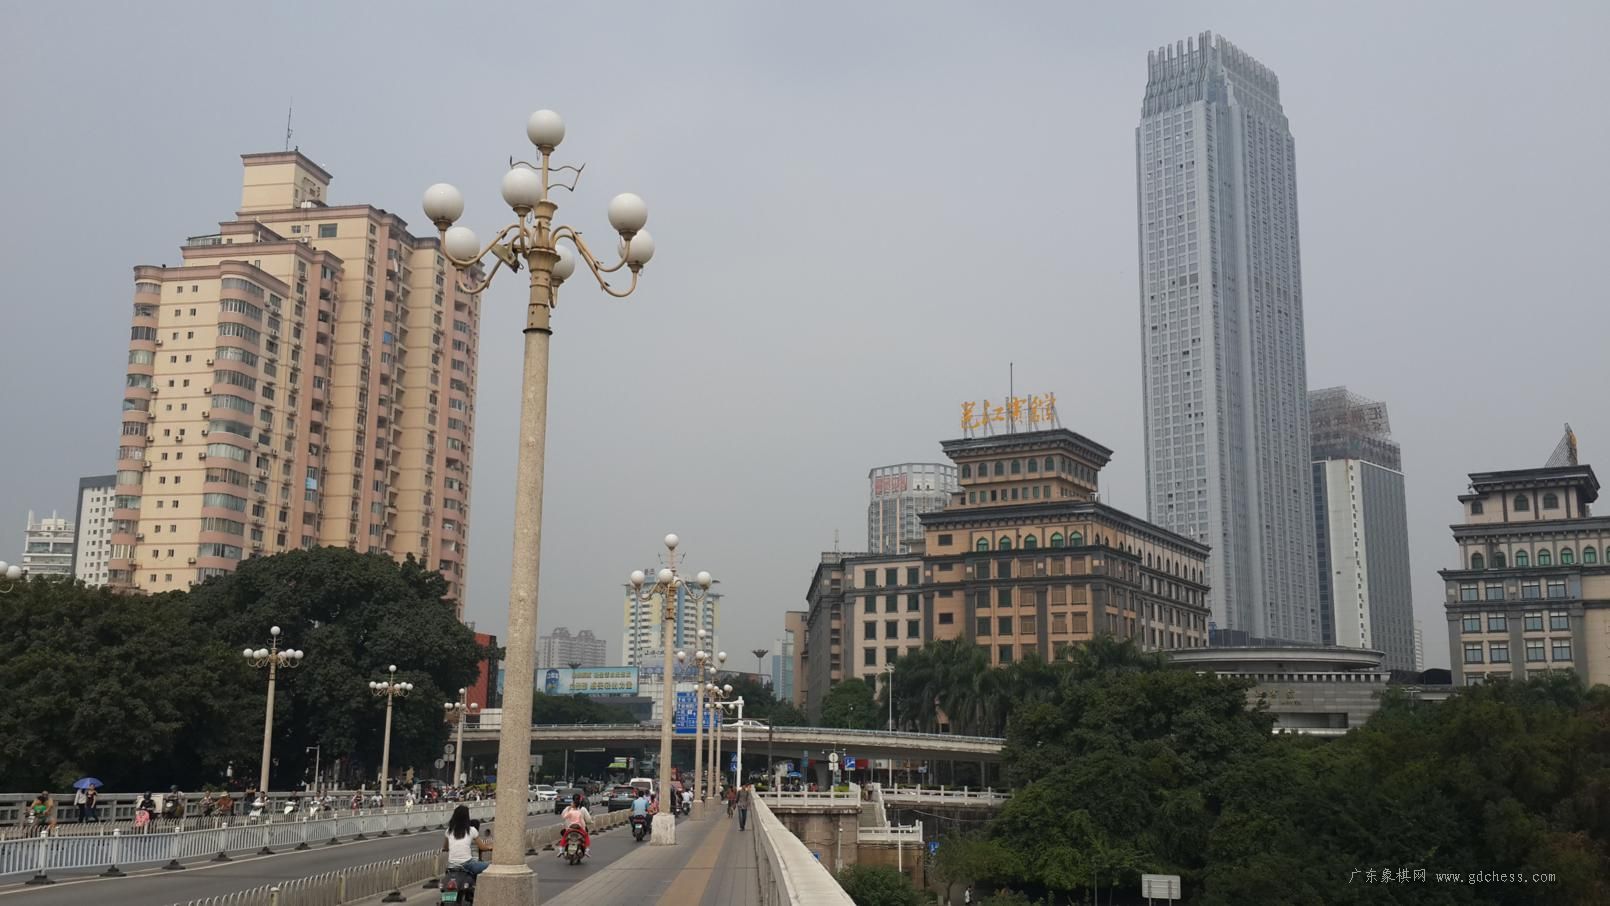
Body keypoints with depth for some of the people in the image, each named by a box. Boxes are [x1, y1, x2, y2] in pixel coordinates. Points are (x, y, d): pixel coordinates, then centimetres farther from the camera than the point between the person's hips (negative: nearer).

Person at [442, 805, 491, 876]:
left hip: (452, 866, 5)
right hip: (466, 864, -5)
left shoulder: (449, 831, 10)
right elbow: (482, 848, 10)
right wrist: (489, 847, 31)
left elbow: (445, 848, 25)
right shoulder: (471, 830, 1)